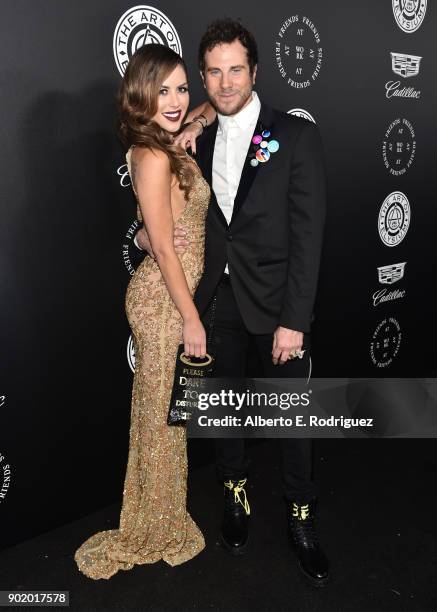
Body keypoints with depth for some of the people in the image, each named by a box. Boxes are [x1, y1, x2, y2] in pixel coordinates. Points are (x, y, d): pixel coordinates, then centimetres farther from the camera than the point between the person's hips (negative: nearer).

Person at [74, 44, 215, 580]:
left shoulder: (167, 148, 9)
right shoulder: (153, 158, -20)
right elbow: (163, 247, -21)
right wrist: (191, 318, -18)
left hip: (169, 293, 9)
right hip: (166, 299, -9)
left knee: (161, 409, 21)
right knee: (163, 413, 7)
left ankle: (158, 512, 42)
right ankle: (157, 533, 30)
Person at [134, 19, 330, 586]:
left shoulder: (296, 135, -7)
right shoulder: (198, 141, 7)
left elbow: (308, 234, -12)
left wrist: (294, 320, -17)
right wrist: (147, 235, -10)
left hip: (277, 304, -3)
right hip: (218, 301, 4)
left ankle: (301, 519, 31)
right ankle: (236, 496, 41)